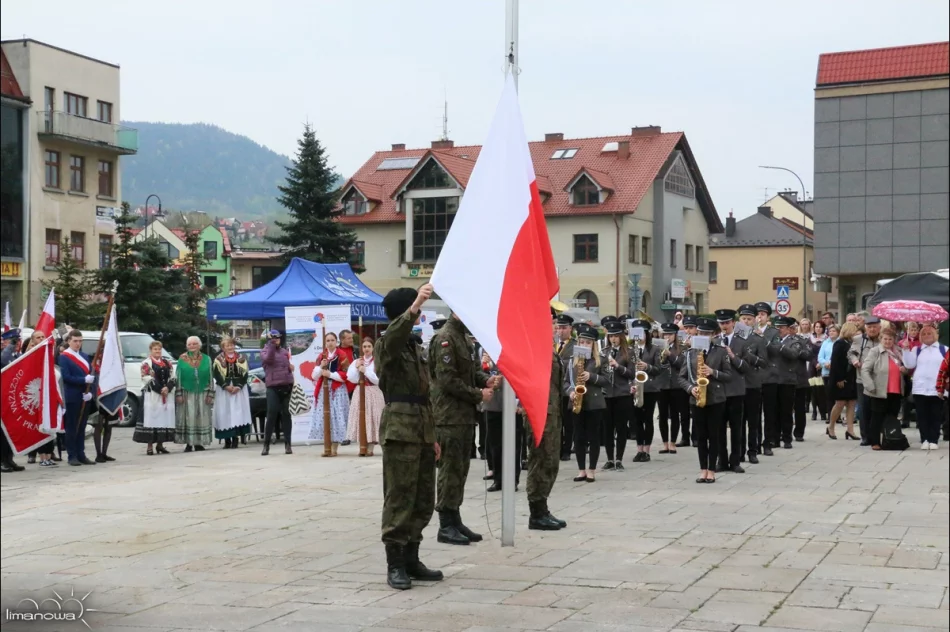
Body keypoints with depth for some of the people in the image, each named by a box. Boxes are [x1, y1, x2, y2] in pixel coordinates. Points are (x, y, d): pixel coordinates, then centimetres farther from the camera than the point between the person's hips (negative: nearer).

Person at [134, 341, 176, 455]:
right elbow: (148, 379, -10)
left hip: (167, 395, 5)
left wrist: (168, 388, -10)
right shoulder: (146, 364, 0)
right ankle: (149, 446, -6)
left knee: (165, 417, 4)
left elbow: (172, 378, 9)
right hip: (151, 395, -5)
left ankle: (160, 444, 13)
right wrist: (160, 390, -16)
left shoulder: (167, 363, 16)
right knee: (151, 417, -8)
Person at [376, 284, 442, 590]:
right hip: (400, 429, -8)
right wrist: (414, 307, -48)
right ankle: (395, 564, -3)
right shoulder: (387, 346, -4)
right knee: (399, 499, -8)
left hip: (422, 430, 8)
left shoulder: (416, 346, 19)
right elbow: (395, 335, -32)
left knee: (423, 500, 9)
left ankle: (411, 558, 17)